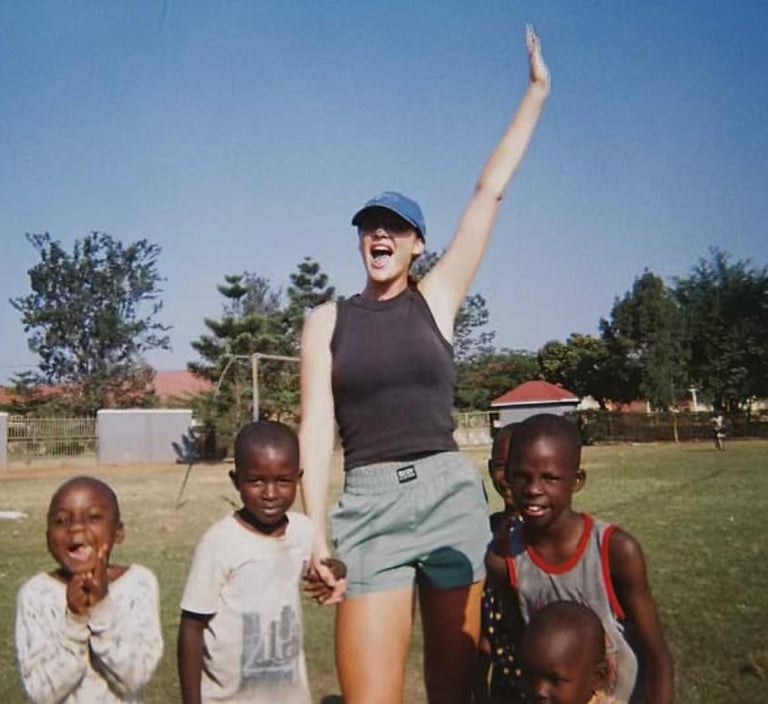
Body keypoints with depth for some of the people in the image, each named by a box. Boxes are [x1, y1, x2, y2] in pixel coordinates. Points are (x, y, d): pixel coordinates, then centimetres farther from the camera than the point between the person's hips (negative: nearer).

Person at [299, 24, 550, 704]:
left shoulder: (436, 298, 5)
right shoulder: (326, 320, 7)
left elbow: (491, 191, 6)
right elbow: (317, 425, 1)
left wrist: (538, 90, 9)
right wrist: (315, 529, -7)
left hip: (452, 493, 1)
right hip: (369, 503, 0)